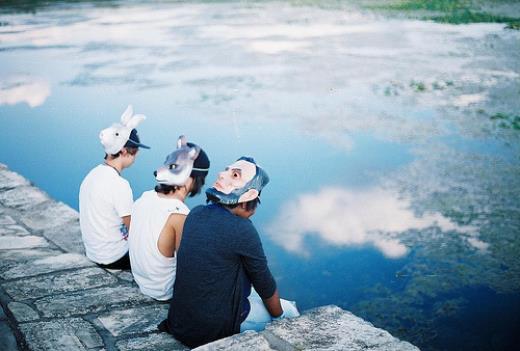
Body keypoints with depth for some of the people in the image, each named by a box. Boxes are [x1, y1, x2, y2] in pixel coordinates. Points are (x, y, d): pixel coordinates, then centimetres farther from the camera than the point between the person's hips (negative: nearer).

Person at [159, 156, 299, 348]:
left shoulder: (195, 214, -4)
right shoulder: (243, 230, -22)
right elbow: (266, 287, -7)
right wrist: (280, 316, 9)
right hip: (213, 329, -6)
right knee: (289, 310, 15)